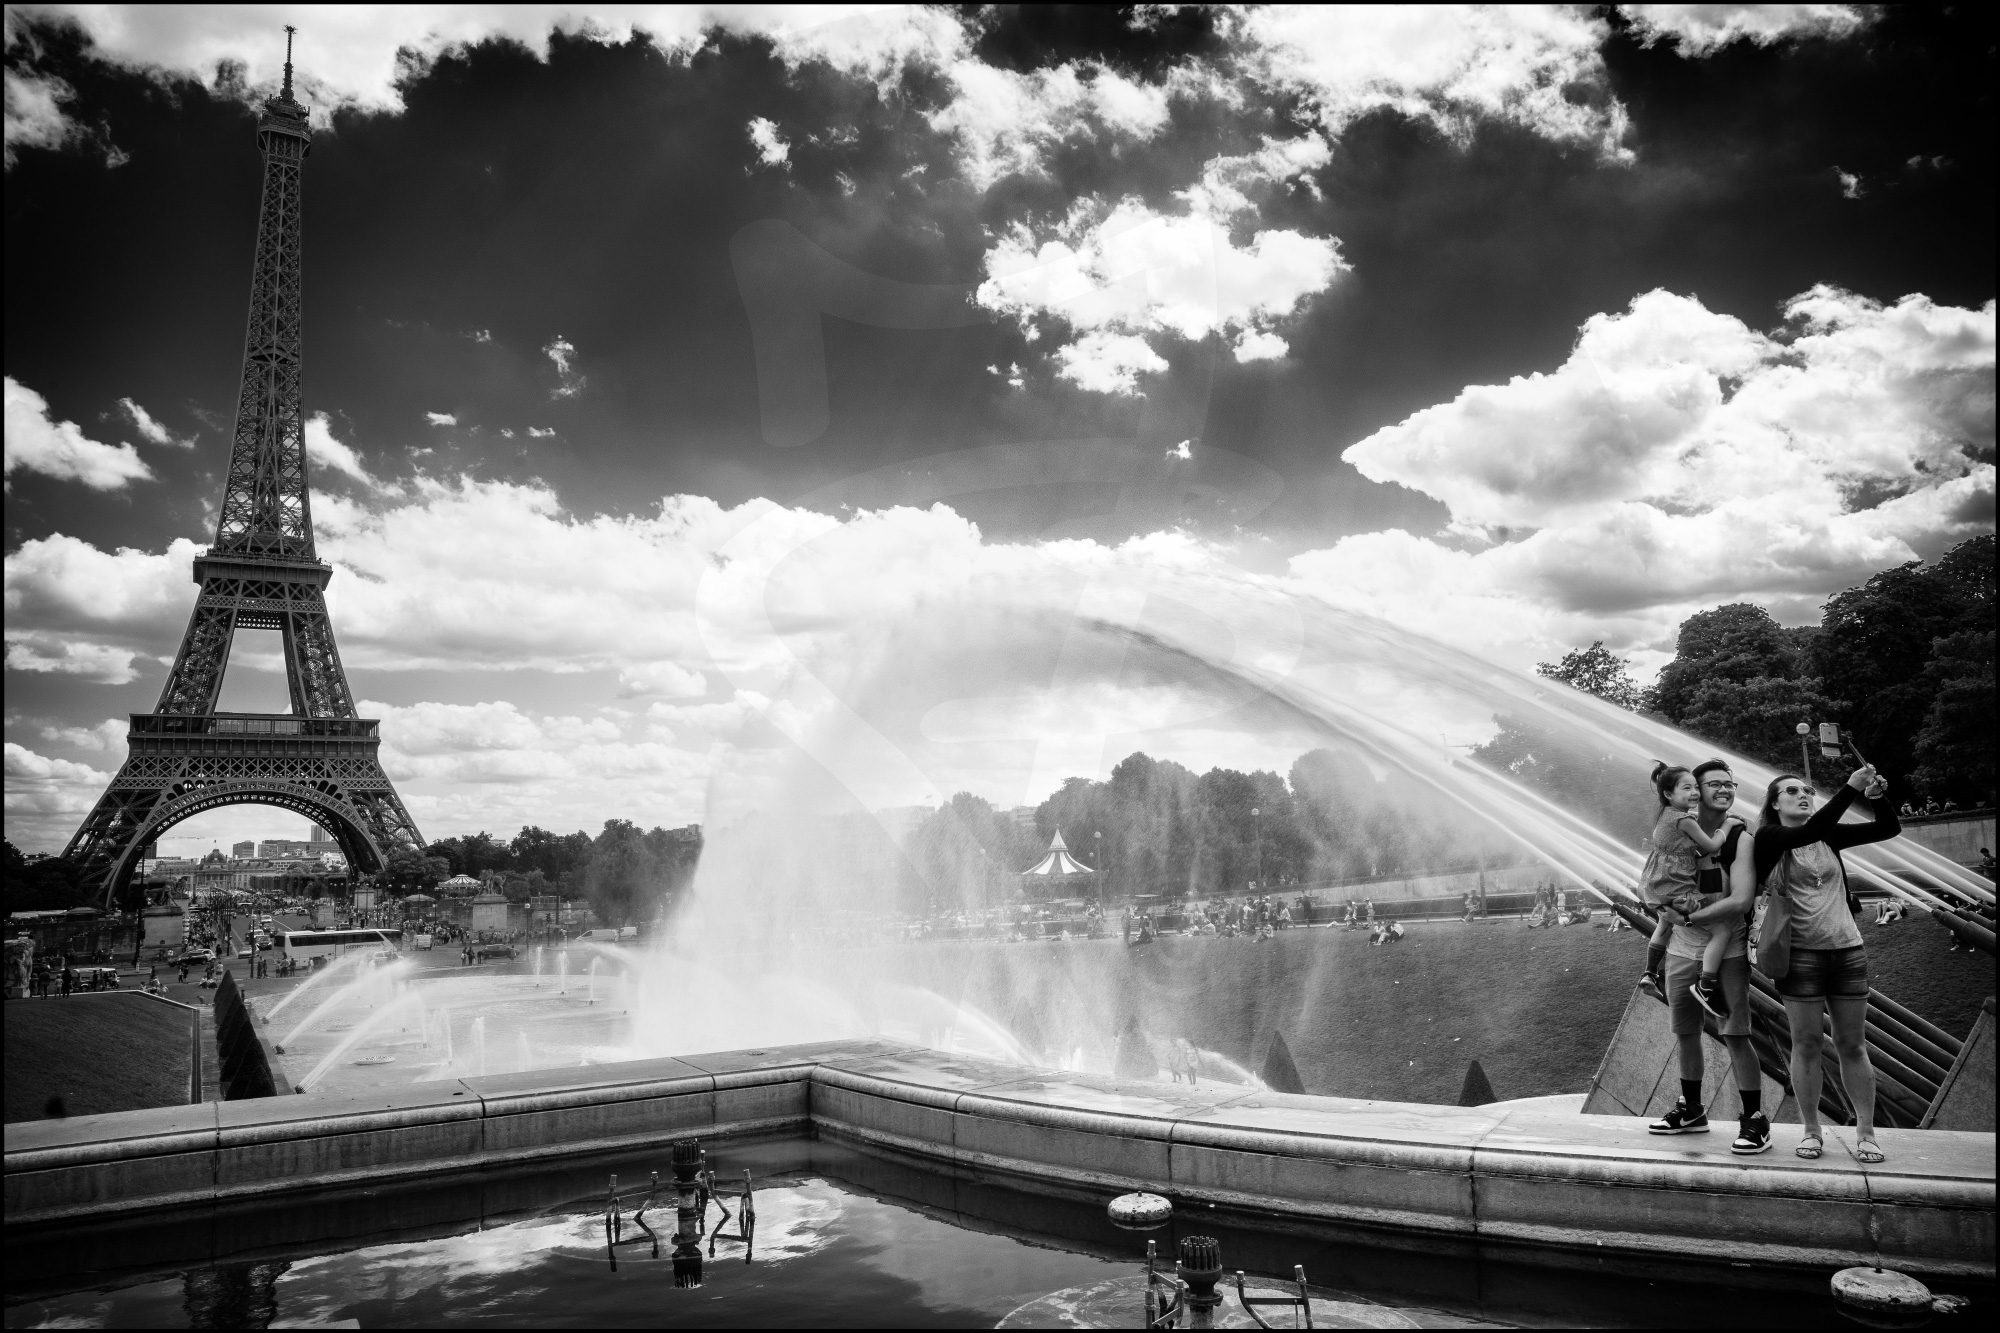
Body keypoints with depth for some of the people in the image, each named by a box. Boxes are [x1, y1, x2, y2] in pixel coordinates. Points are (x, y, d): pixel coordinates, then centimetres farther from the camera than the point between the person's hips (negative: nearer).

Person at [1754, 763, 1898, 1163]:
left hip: (1847, 950, 4)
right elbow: (1809, 832, -23)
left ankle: (1866, 1132, 13)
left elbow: (1889, 829, 7)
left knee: (1852, 1045, 7)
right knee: (1807, 1044, 1)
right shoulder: (1769, 839, -6)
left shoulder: (1829, 836, 8)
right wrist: (1851, 787, -26)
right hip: (1800, 953, -3)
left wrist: (1877, 796, -13)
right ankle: (1811, 1131, 11)